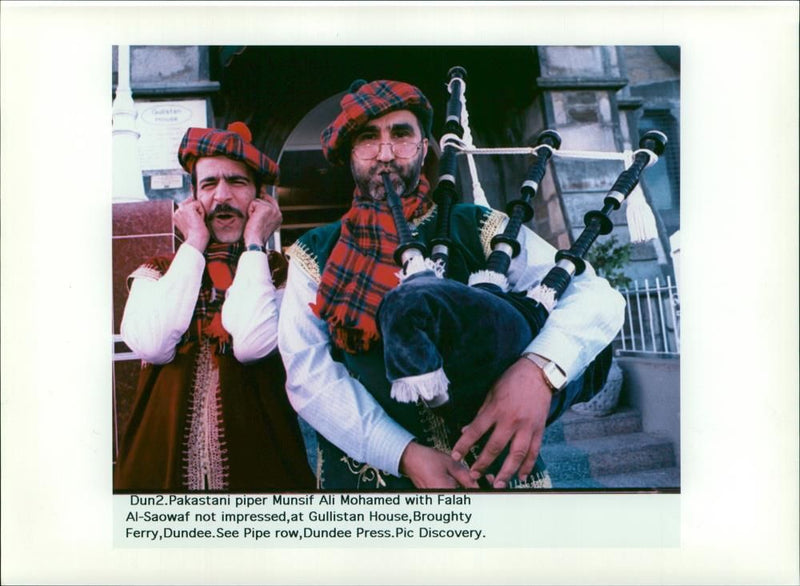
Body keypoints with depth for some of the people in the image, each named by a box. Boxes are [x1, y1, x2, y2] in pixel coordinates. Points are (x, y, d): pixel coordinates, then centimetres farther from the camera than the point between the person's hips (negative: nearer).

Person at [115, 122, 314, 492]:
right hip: (163, 458, 2)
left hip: (255, 459, -2)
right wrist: (194, 245, -5)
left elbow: (251, 345, -20)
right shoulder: (155, 273, 7)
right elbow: (152, 346, -13)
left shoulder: (279, 273, -1)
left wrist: (254, 244, -9)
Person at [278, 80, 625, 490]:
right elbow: (309, 377, -5)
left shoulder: (478, 232, 2)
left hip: (498, 471, 0)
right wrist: (406, 454, -17)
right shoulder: (314, 256, 4)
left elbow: (595, 295, -6)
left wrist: (539, 368, -25)